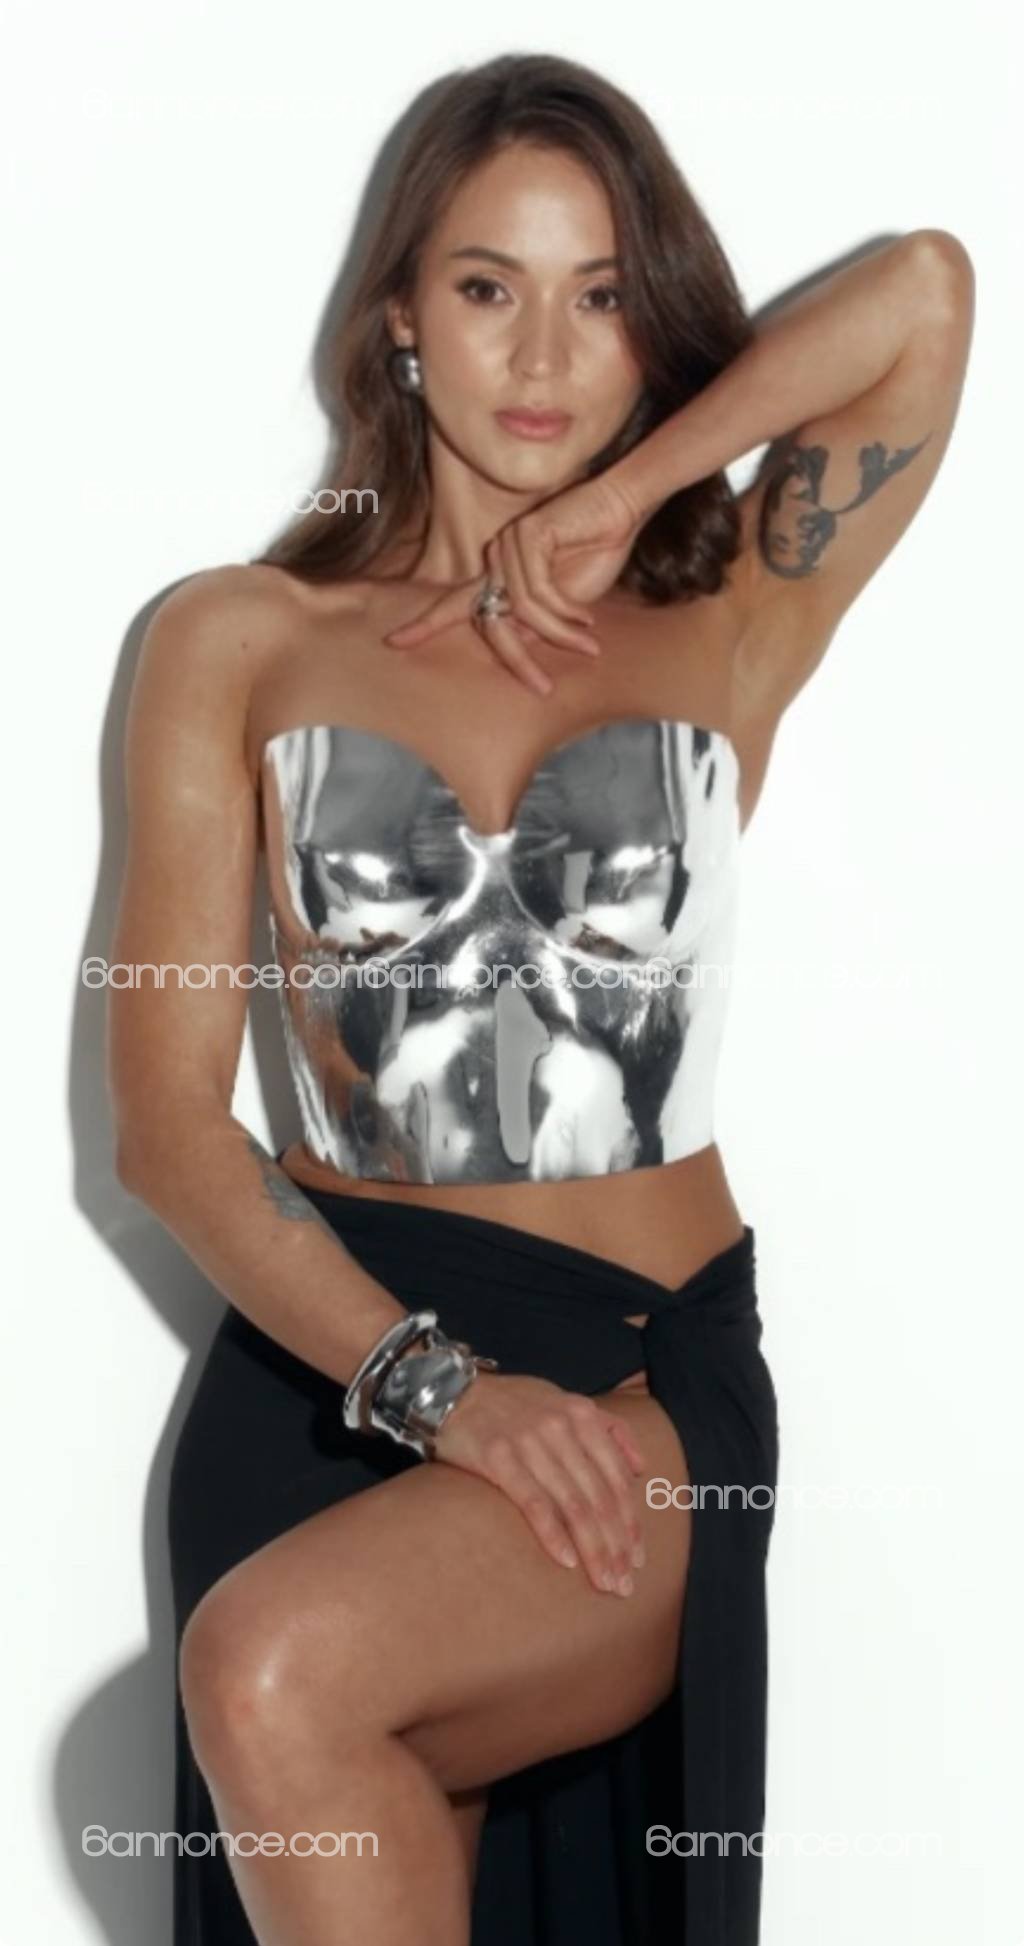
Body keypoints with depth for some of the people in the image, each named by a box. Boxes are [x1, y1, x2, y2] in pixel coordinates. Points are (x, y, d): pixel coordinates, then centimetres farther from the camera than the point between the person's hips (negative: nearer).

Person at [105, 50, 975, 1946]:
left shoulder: (728, 635, 9)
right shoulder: (240, 645, 7)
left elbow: (924, 291, -3)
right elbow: (162, 1116, -1)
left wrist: (615, 506, -1)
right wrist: (431, 1380, -15)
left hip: (642, 1381, -2)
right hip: (327, 1352, 2)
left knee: (273, 1672, -28)